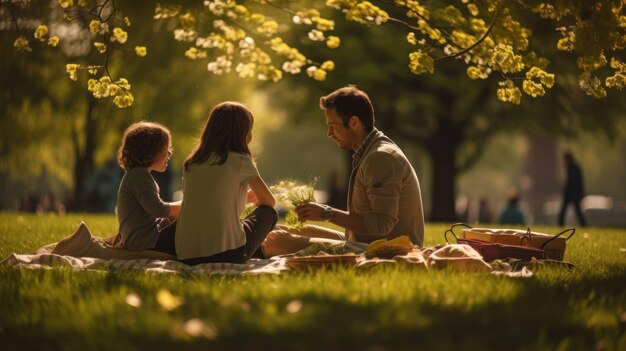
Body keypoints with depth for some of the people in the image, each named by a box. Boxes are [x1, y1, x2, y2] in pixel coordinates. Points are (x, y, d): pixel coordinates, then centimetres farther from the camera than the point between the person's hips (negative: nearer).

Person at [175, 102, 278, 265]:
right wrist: (254, 196, 35)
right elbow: (269, 202, 11)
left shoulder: (190, 162, 13)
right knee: (268, 213, 20)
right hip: (226, 252, -6)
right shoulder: (240, 161, -1)